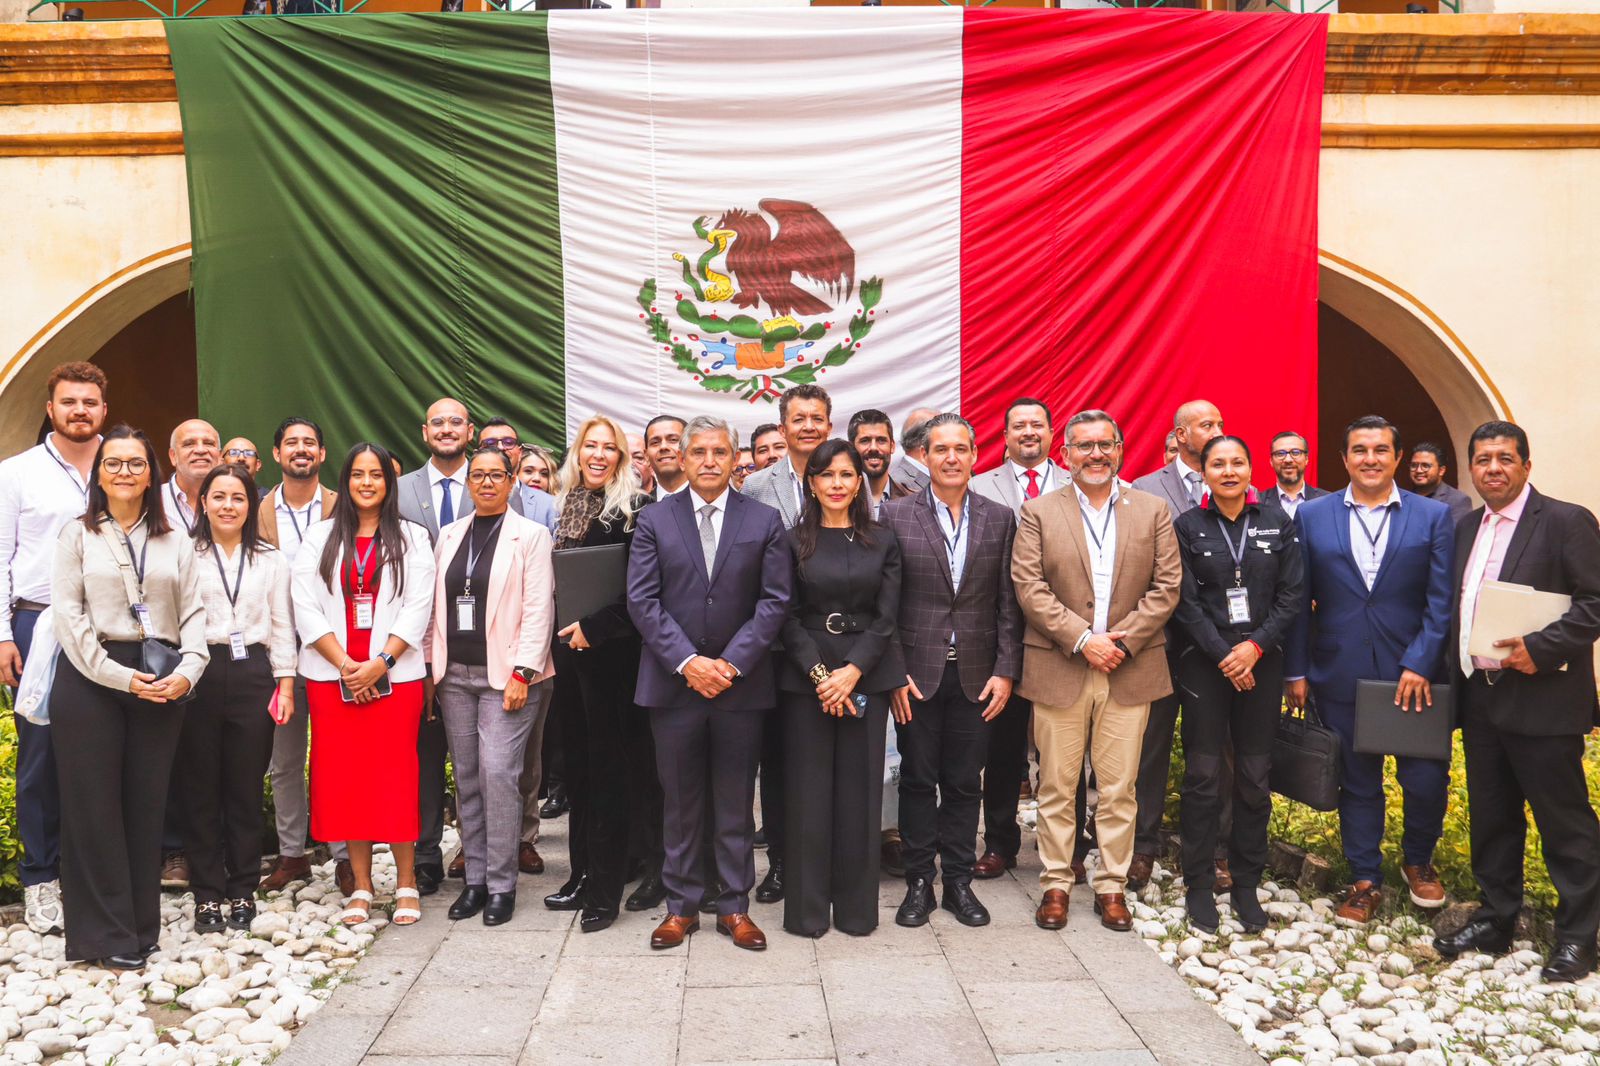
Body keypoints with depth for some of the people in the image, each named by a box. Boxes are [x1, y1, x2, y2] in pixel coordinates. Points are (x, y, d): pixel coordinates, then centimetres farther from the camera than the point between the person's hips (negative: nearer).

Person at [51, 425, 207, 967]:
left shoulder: (174, 541, 13)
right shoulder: (78, 535, 5)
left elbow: (193, 613, 7)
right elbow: (69, 616, -4)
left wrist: (187, 670, -10)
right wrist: (121, 677, -13)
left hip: (160, 684, 2)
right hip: (91, 680, -2)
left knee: (147, 803, 5)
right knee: (96, 805, 1)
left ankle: (142, 926, 16)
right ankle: (107, 933, 10)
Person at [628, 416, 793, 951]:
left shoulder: (764, 521, 3)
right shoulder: (655, 520, 4)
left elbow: (775, 600, -2)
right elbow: (642, 600, -2)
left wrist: (731, 663, -11)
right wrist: (687, 661, -12)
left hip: (740, 682, 0)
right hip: (673, 681, 0)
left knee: (736, 804, 9)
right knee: (681, 802, 9)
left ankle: (735, 906, 21)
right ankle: (682, 905, 21)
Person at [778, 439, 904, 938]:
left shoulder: (882, 543, 8)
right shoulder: (793, 541, 3)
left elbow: (886, 617, 2)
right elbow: (788, 618, -1)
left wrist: (852, 671, -11)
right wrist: (820, 674, -12)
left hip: (866, 676, 1)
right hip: (805, 677, -1)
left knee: (860, 789, 4)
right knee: (808, 789, 2)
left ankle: (857, 907, 16)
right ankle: (807, 909, 13)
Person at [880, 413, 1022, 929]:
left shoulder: (1000, 518, 5)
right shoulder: (895, 514, -1)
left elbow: (1007, 602, 4)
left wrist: (1005, 671, -2)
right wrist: (892, 673, -7)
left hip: (975, 675, 2)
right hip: (917, 673, -1)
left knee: (964, 784, 10)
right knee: (918, 780, 8)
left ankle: (959, 882, 23)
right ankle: (919, 882, 20)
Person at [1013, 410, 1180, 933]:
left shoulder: (1153, 510, 8)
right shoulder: (1038, 512, 4)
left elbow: (1167, 586, 3)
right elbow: (1029, 588, -5)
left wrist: (1122, 639, -9)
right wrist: (1082, 639, -13)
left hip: (1130, 670, 1)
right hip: (1059, 670, -1)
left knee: (1119, 790, 7)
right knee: (1056, 787, 5)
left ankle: (1112, 886, 19)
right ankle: (1055, 884, 18)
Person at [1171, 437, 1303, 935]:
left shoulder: (1276, 521, 6)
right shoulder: (1187, 527, 1)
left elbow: (1292, 593, 2)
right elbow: (1185, 602, -3)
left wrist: (1256, 647, -9)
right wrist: (1223, 655, -10)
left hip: (1261, 662, 2)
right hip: (1205, 663, -2)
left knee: (1255, 777, 6)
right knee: (1204, 776, 0)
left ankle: (1246, 884, 18)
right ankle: (1199, 884, 11)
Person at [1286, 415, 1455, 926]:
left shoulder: (1434, 516, 1)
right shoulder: (1312, 516, 3)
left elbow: (1441, 601, -3)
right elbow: (1299, 600, 3)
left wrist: (1419, 664, -11)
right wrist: (1296, 671, 0)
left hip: (1414, 674, 0)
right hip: (1341, 675, 1)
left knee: (1426, 780, 3)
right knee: (1357, 783, 11)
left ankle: (1417, 859, 32)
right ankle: (1365, 881, 26)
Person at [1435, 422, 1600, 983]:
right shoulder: (1465, 528, 13)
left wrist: (1541, 648, -22)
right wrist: (1457, 672, 6)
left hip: (1542, 698, -6)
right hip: (1481, 697, 7)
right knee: (1492, 816, 15)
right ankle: (1495, 919, 28)